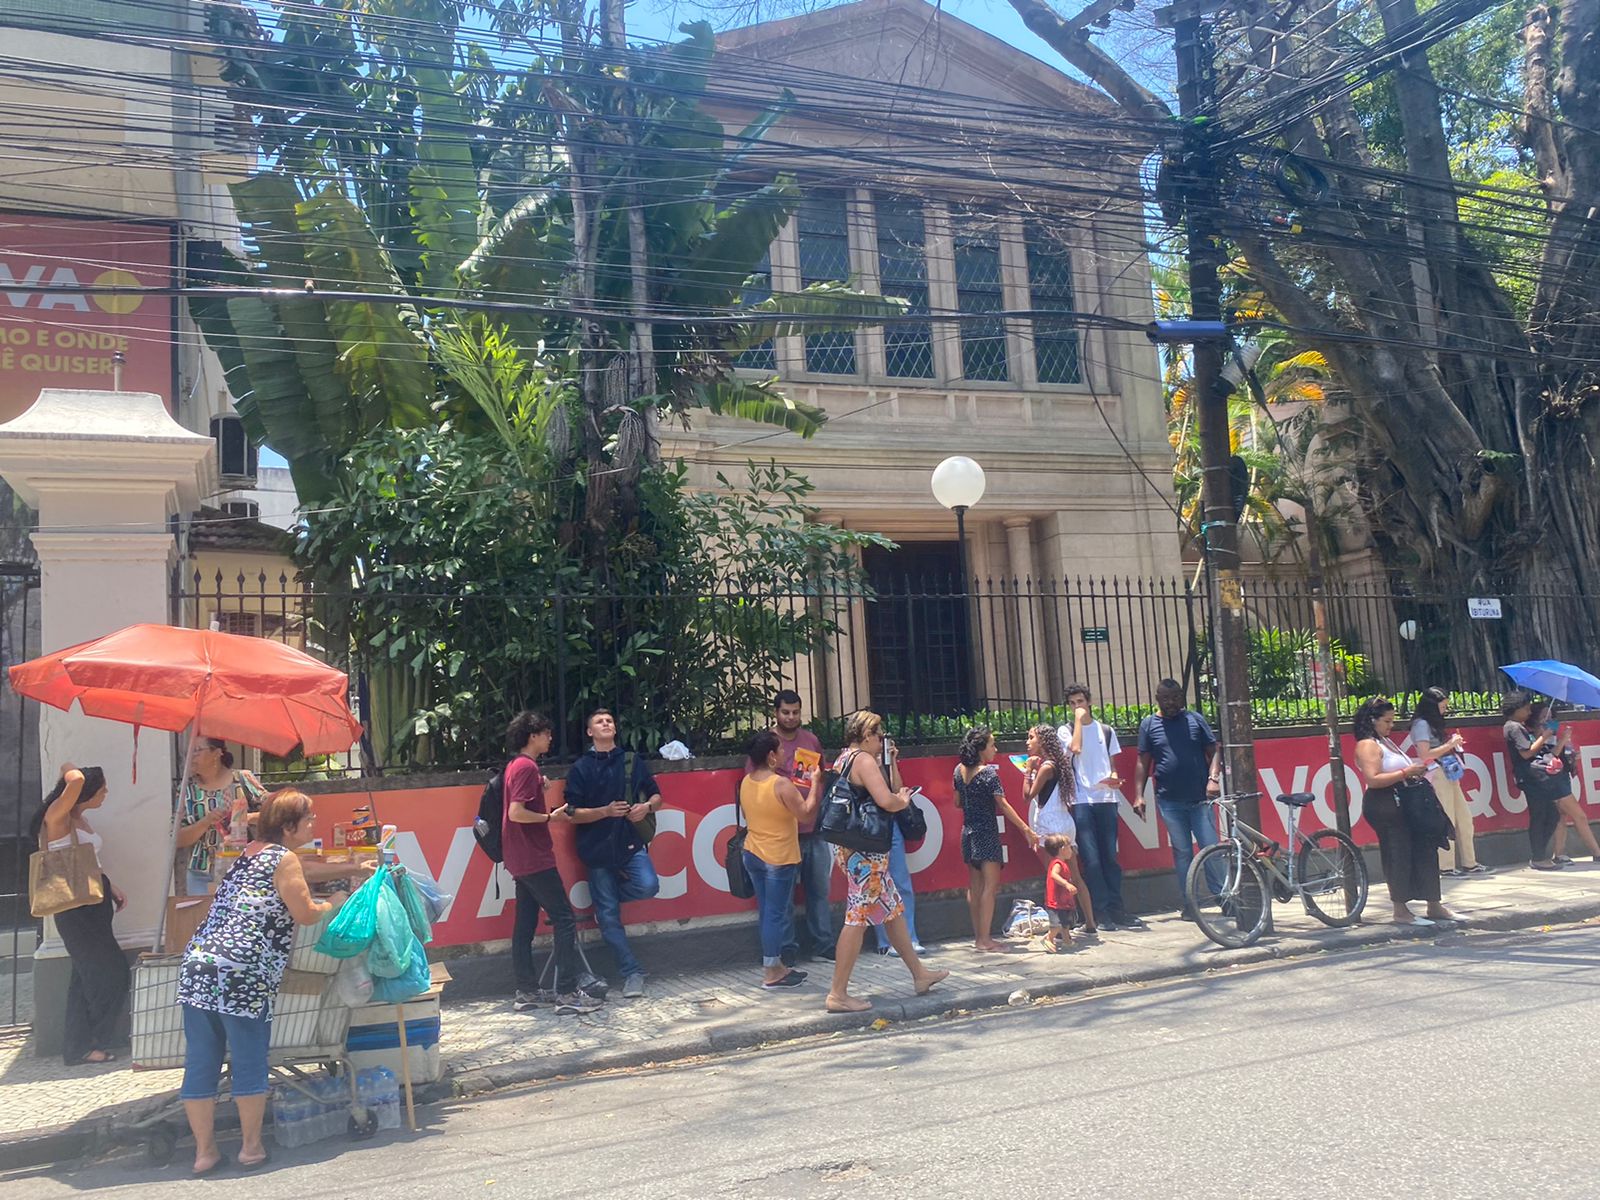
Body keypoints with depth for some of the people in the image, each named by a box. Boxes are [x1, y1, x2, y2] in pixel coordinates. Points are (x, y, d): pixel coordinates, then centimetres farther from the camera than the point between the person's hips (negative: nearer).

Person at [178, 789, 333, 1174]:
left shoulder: (247, 851, 20)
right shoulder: (284, 859, -3)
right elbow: (305, 914, -2)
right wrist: (327, 906, 19)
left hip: (197, 964, 8)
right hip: (241, 973, -8)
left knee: (200, 1064, 10)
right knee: (249, 1064, 6)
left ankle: (204, 1151, 20)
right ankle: (251, 1147, 16)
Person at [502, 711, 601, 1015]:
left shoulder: (517, 765, 15)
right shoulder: (527, 766, -15)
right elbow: (516, 813, -23)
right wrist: (550, 817, -12)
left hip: (522, 861, 10)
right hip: (534, 859, -10)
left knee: (526, 924, 11)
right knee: (564, 919, -7)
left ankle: (527, 992, 15)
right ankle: (567, 993, -7)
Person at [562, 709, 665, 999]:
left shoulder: (632, 760, 9)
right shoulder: (580, 768, 4)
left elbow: (656, 796, 14)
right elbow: (573, 813, -2)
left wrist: (647, 806, -9)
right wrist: (606, 811, -16)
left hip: (631, 843, 1)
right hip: (598, 848, -1)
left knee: (648, 886, -24)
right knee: (609, 918, 0)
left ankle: (607, 898, 8)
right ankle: (632, 973, 12)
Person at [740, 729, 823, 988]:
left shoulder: (746, 782, 2)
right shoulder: (781, 785, -21)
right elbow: (807, 814, -16)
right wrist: (814, 784, -7)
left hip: (752, 854, 7)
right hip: (778, 858, -7)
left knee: (768, 911, 15)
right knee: (777, 913, 1)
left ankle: (775, 964, 24)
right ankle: (772, 972, 7)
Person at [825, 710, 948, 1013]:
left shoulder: (843, 759, 15)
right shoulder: (864, 760, -14)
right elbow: (887, 801, -23)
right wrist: (903, 800, -3)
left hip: (850, 848, 11)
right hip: (864, 851, -11)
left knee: (893, 909, 18)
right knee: (858, 919, -6)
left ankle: (919, 974, 29)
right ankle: (838, 994, -3)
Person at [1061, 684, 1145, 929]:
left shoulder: (1106, 730, 14)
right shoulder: (1065, 731, 6)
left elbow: (1113, 763, 18)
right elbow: (1075, 748, -15)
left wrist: (1114, 777, -3)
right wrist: (1079, 720, -7)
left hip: (1107, 799, 3)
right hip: (1081, 801, -3)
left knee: (1110, 856, 4)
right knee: (1091, 859, -6)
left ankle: (1116, 907, 10)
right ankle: (1103, 911, -2)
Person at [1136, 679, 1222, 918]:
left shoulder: (1195, 719, 7)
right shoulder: (1148, 724, 7)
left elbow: (1213, 752, 6)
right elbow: (1143, 762, 7)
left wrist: (1213, 778, -11)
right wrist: (1138, 795, -1)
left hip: (1199, 798, 0)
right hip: (1169, 801, 0)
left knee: (1211, 848, -4)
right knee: (1182, 852, 6)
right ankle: (1189, 904, 13)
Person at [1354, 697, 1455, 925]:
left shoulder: (1386, 741, 19)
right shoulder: (1367, 745, -12)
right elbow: (1373, 779, -22)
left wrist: (1415, 771, 9)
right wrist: (1406, 773, -20)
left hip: (1402, 804, 10)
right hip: (1384, 806, -10)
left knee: (1424, 850, 10)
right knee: (1398, 855, -5)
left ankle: (1434, 906, 19)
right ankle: (1401, 911, 4)